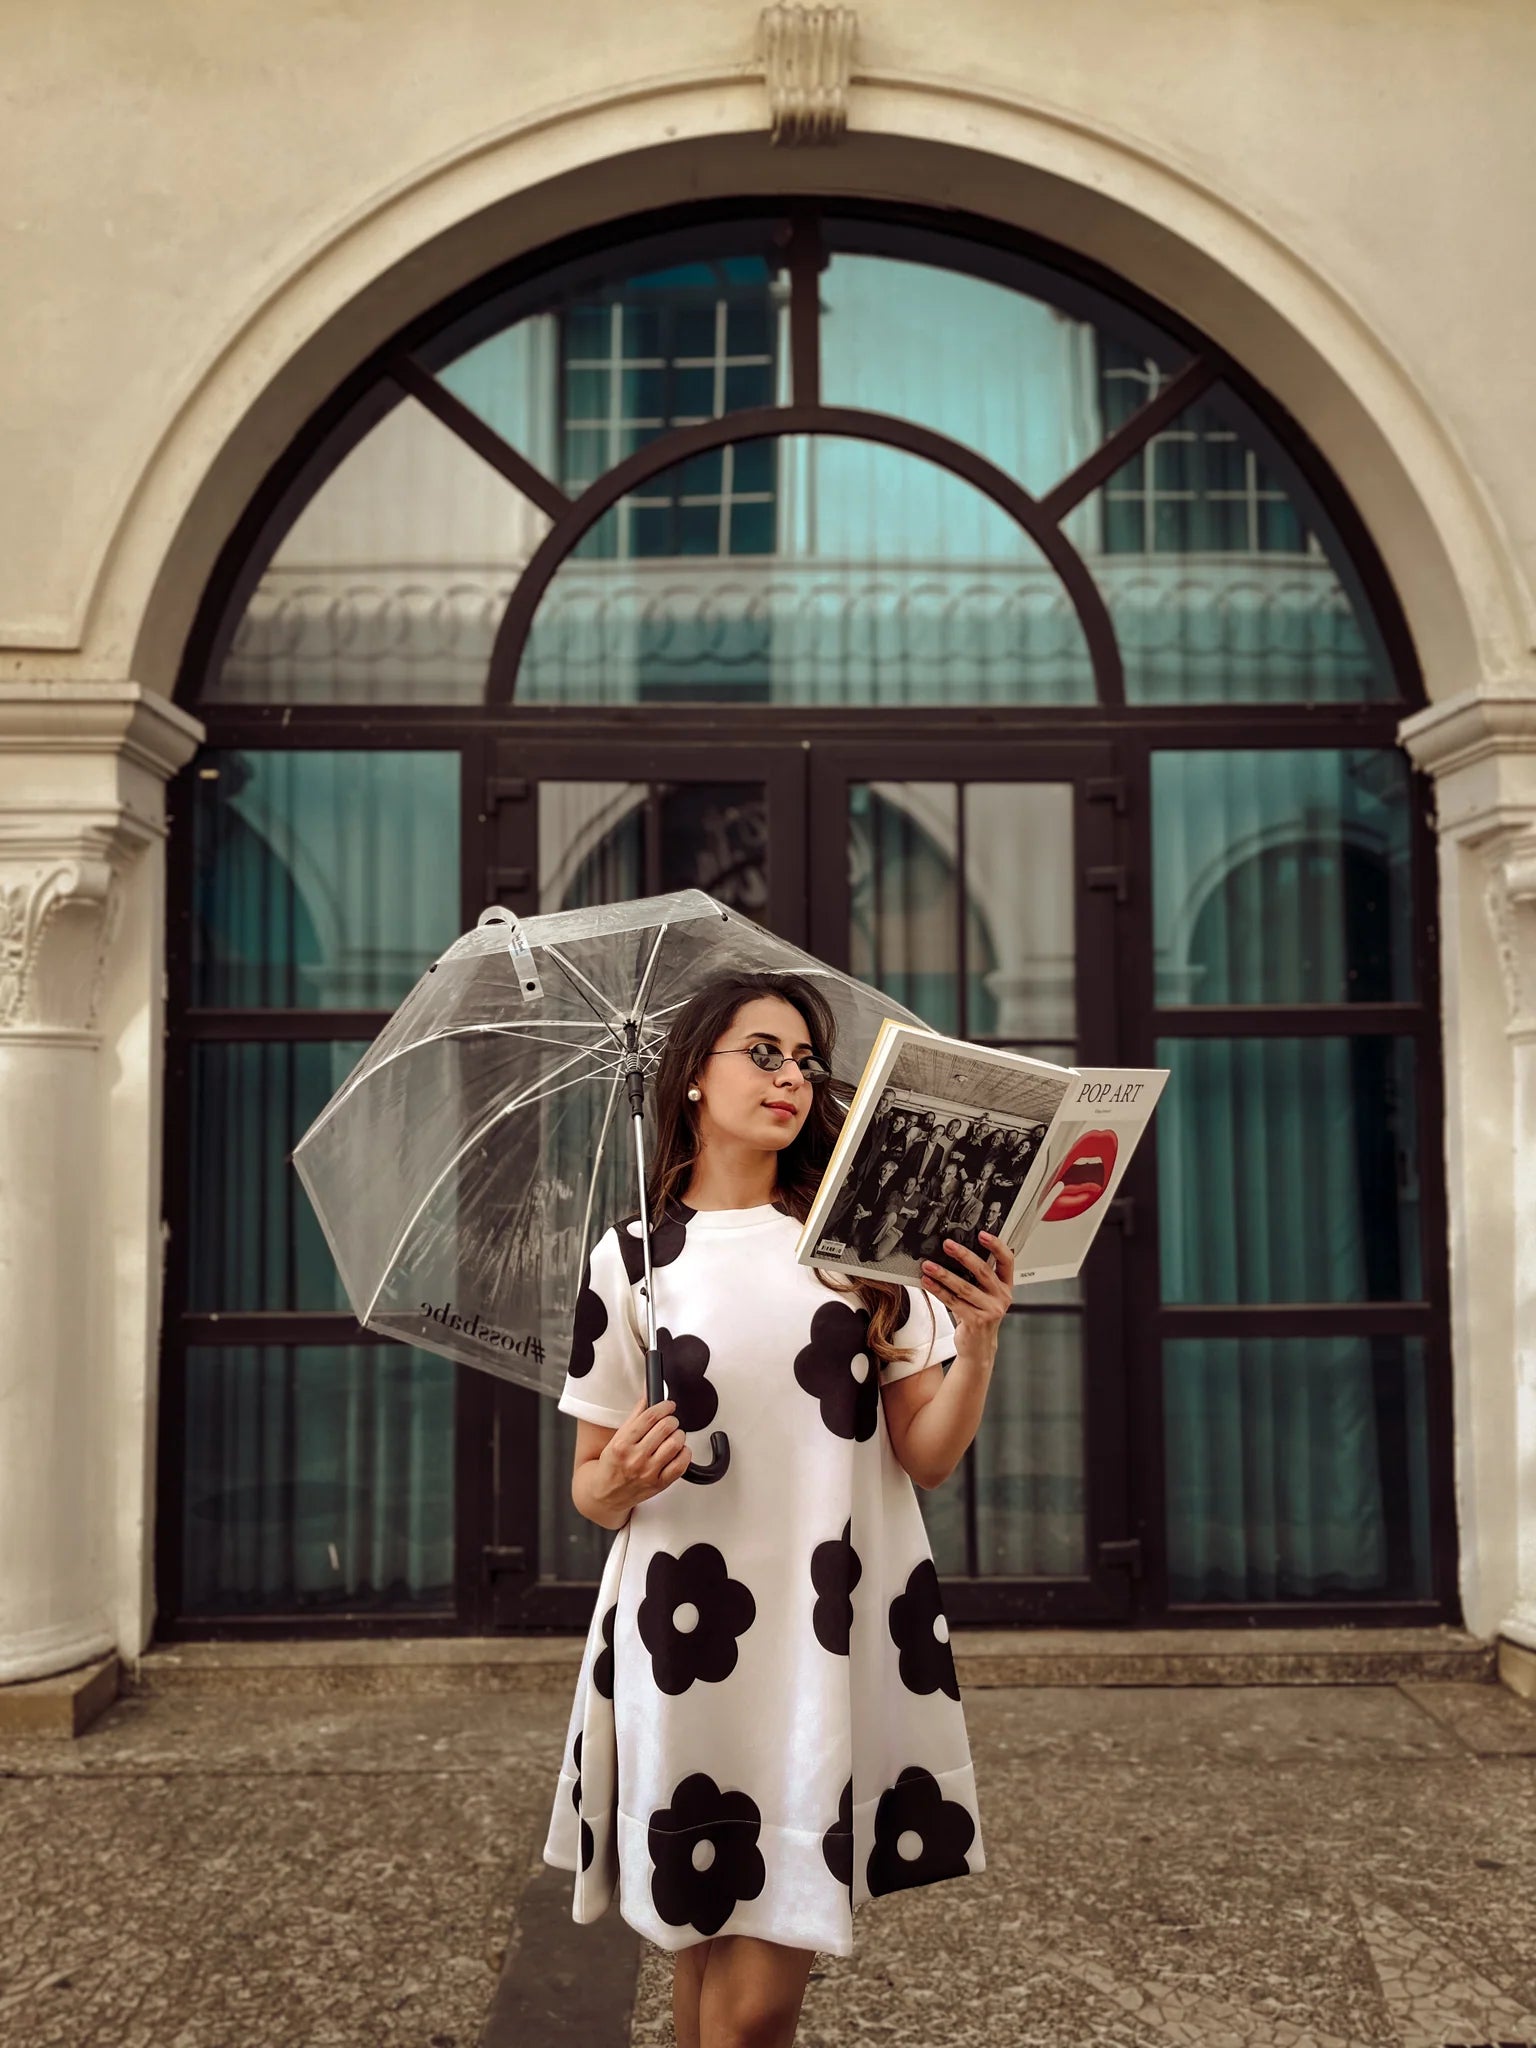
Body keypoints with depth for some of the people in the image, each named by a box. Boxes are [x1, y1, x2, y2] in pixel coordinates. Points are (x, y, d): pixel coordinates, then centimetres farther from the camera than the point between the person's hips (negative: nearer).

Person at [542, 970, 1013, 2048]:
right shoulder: (632, 1256, 3)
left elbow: (927, 1457, 3)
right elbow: (590, 1486, 8)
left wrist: (978, 1339, -14)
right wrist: (620, 1482, -14)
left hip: (841, 1634, 1)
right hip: (694, 1644, 0)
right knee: (706, 1949, 6)